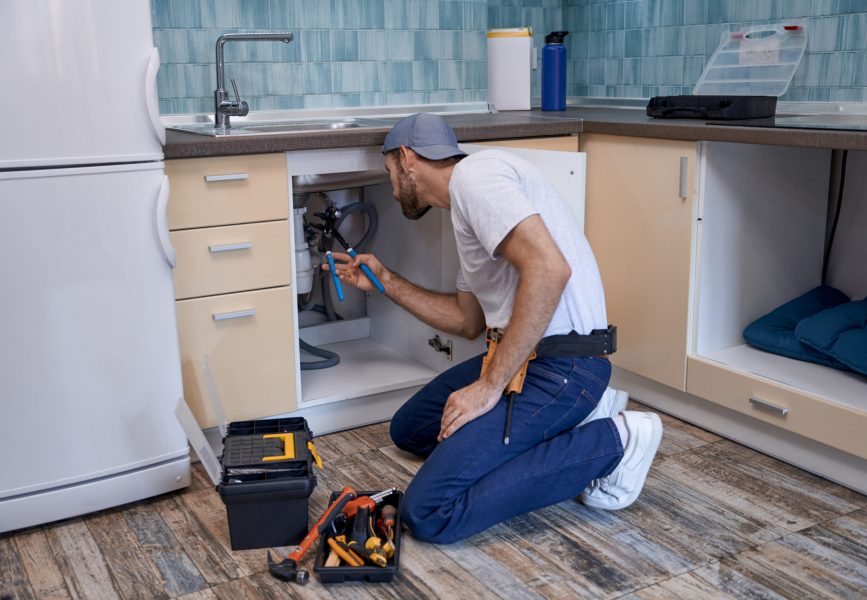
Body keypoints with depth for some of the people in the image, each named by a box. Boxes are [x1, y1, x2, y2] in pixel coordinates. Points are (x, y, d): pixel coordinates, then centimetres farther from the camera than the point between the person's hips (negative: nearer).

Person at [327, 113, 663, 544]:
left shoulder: (473, 172, -11)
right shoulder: (466, 200, 21)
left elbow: (549, 268, -26)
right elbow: (468, 320, 27)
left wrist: (489, 386, -22)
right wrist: (385, 281, 27)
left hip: (559, 365, -11)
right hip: (523, 357, 11)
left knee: (428, 514, -16)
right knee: (408, 429, 22)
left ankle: (610, 443, -6)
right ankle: (576, 417, 11)